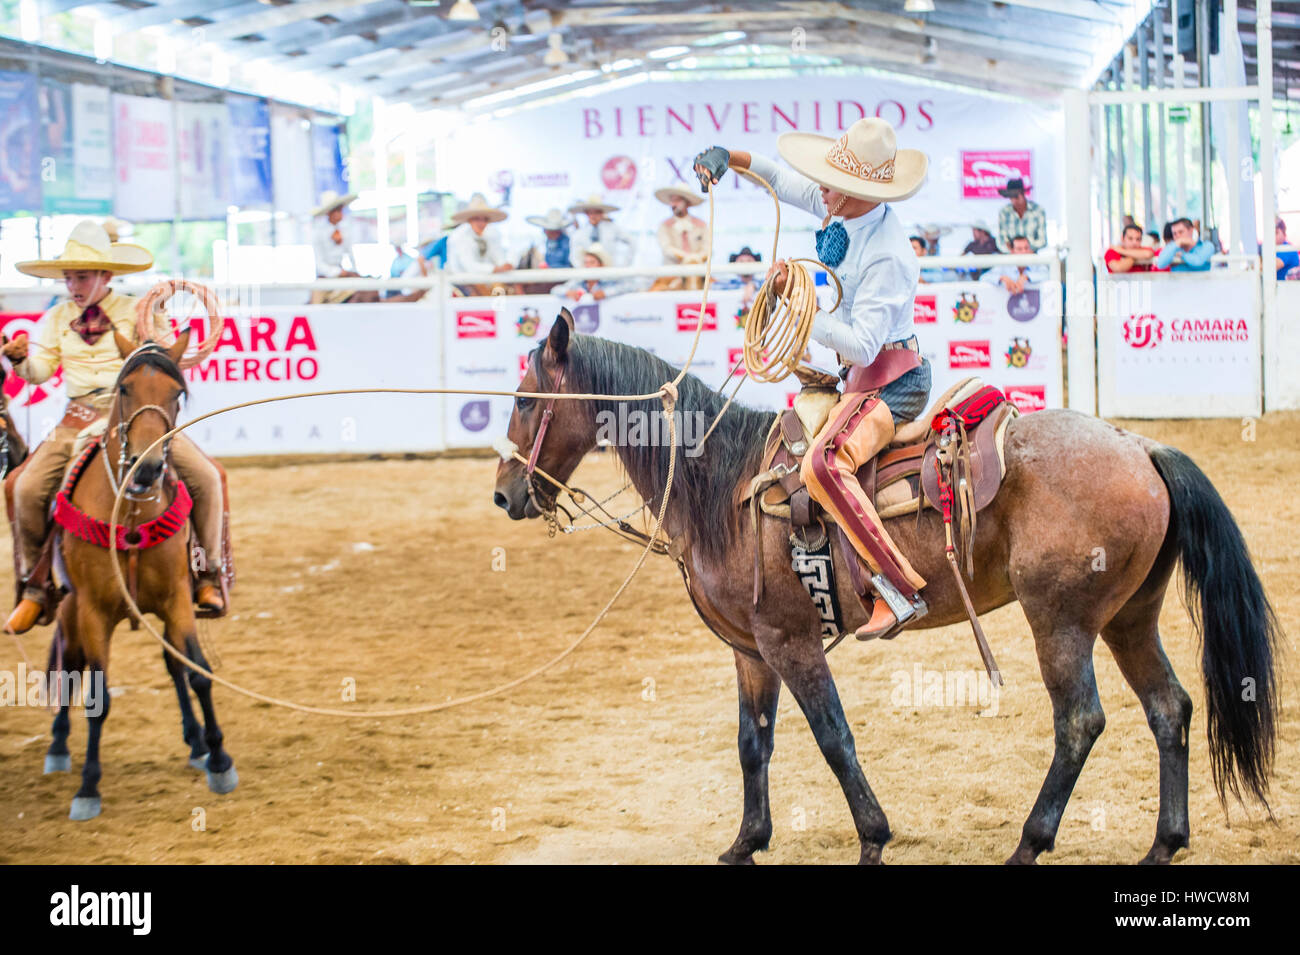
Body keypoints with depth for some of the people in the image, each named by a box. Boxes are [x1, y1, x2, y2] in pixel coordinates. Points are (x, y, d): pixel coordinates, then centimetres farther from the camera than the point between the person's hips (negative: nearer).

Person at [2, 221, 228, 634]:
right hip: (81, 421, 2)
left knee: (205, 476, -19)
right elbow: (39, 370, 7)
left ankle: (209, 574, -2)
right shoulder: (57, 319, 10)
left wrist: (158, 335, -20)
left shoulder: (137, 312, 1)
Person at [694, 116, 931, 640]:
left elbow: (860, 343, -29)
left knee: (823, 464, -32)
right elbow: (783, 182, 18)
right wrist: (730, 157, 4)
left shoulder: (887, 258, -26)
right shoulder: (846, 210, 1)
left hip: (889, 380, -11)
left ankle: (899, 589, -33)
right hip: (863, 375, 11)